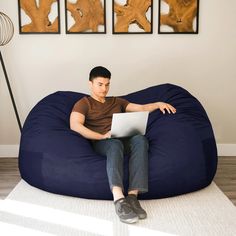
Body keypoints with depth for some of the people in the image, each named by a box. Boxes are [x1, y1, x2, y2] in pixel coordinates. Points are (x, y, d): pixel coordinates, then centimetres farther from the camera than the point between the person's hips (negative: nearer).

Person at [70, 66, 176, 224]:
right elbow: (75, 125, -7)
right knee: (115, 144, -40)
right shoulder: (84, 103, 13)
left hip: (124, 139, 4)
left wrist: (158, 104, 6)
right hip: (102, 143, -4)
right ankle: (119, 200, -54)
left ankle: (133, 195, -41)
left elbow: (141, 108, 26)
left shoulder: (116, 102, 31)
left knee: (140, 139, -32)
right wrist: (102, 136, -16)